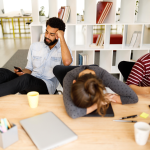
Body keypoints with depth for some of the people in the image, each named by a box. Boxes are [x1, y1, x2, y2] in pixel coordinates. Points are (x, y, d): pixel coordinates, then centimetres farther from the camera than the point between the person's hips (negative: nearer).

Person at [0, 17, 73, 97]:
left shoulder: (63, 49, 6)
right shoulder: (34, 46, 19)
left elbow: (67, 62, -19)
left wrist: (62, 38, -11)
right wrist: (22, 72, -2)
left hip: (47, 86, -4)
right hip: (29, 84, 5)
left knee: (26, 78, -37)